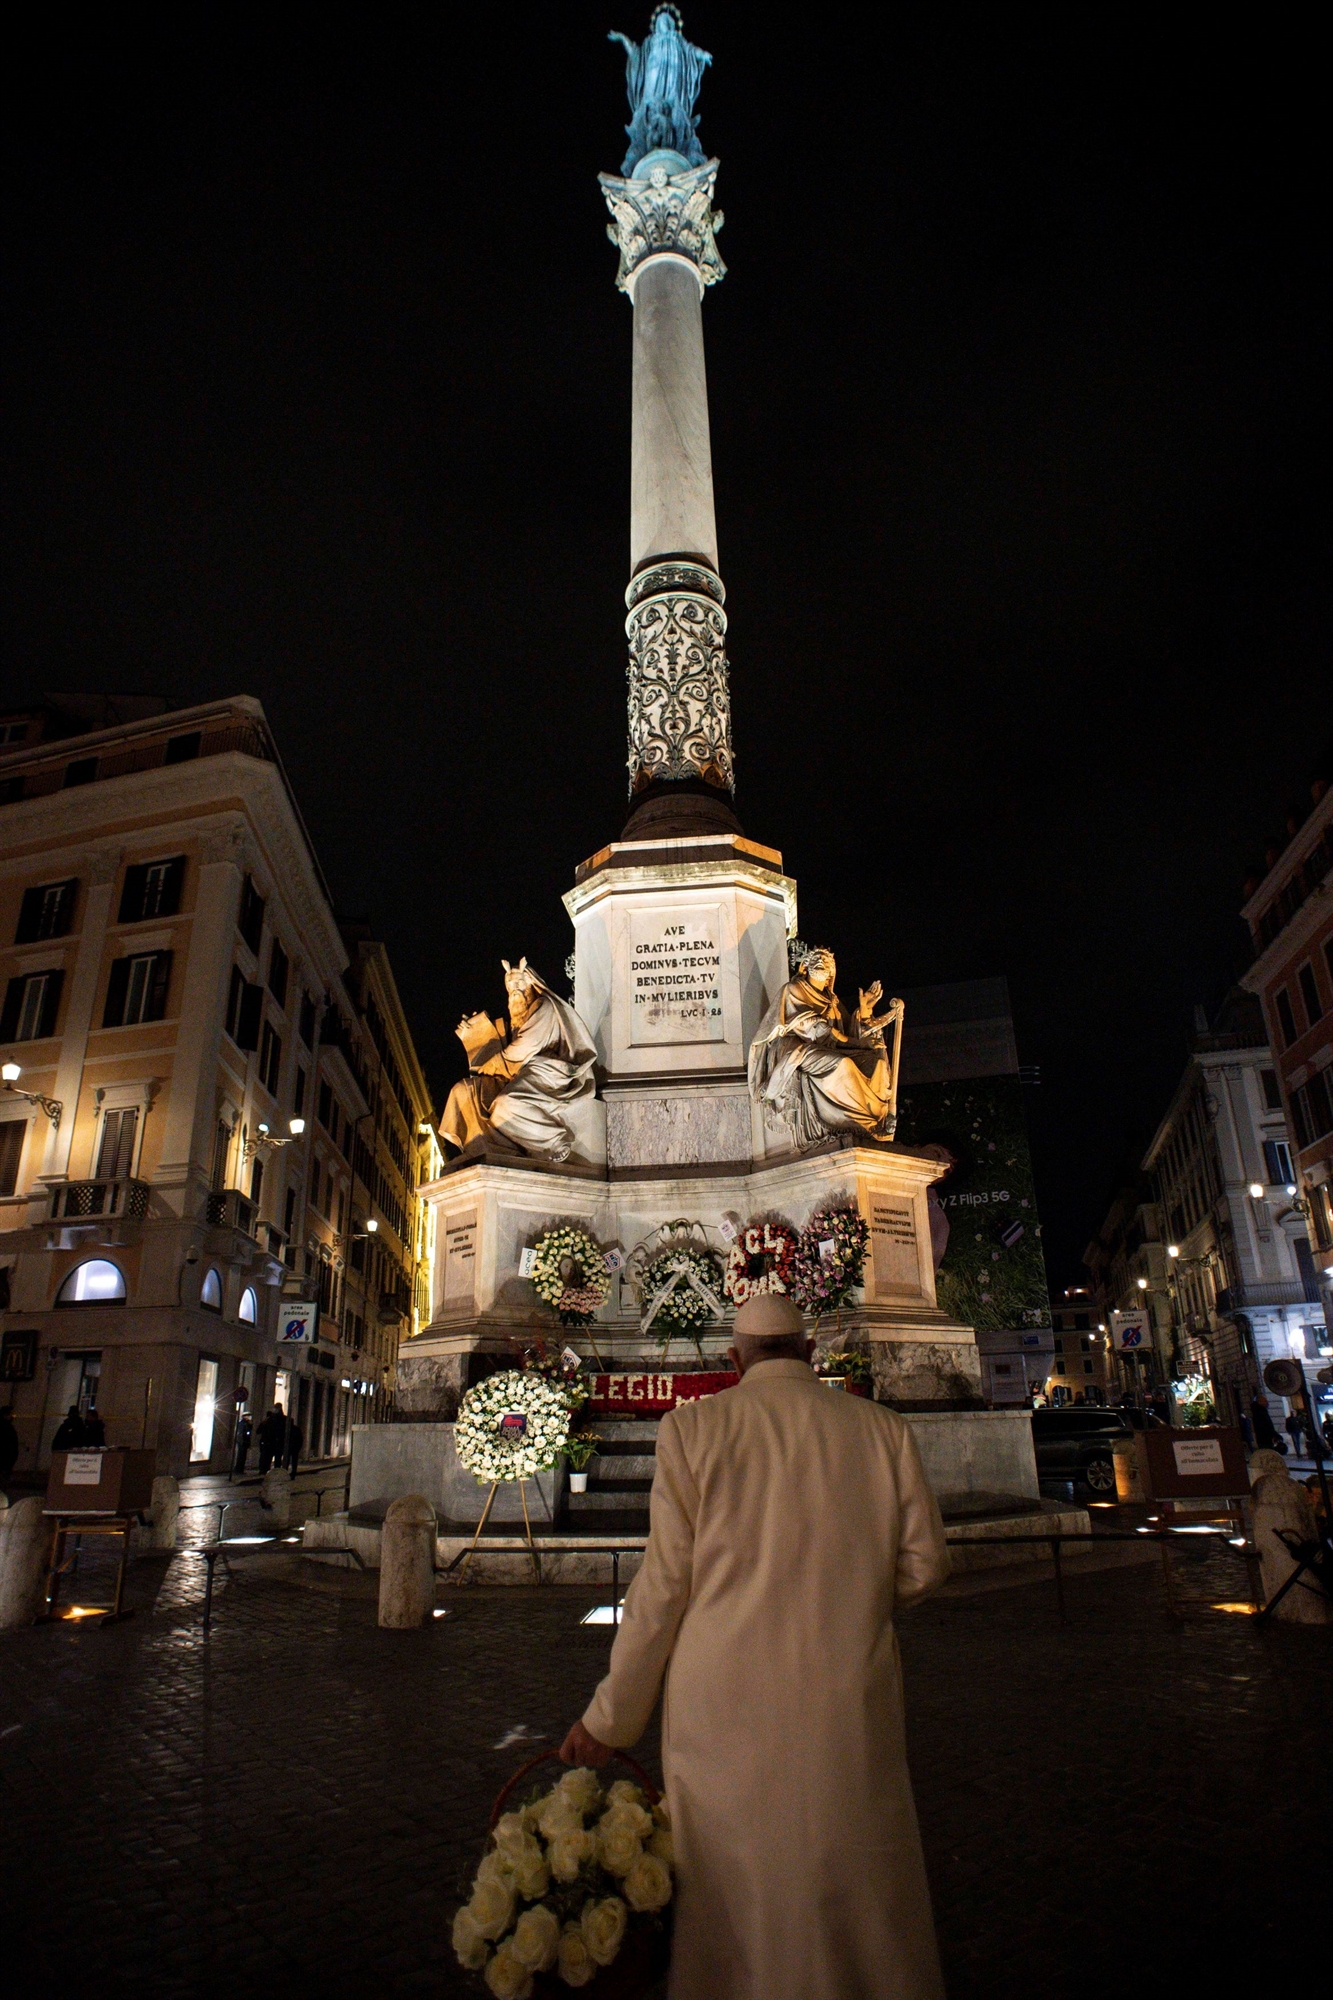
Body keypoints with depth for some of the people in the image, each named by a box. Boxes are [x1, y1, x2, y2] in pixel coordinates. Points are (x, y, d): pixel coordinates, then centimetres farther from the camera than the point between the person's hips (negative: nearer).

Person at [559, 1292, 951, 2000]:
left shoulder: (691, 1427, -6)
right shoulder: (881, 1427, -1)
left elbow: (664, 1582, -6)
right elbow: (924, 1560, 3)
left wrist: (608, 1718, 4)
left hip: (725, 1705, -1)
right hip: (850, 1700, 2)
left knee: (734, 1890, 15)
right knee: (857, 1887, 19)